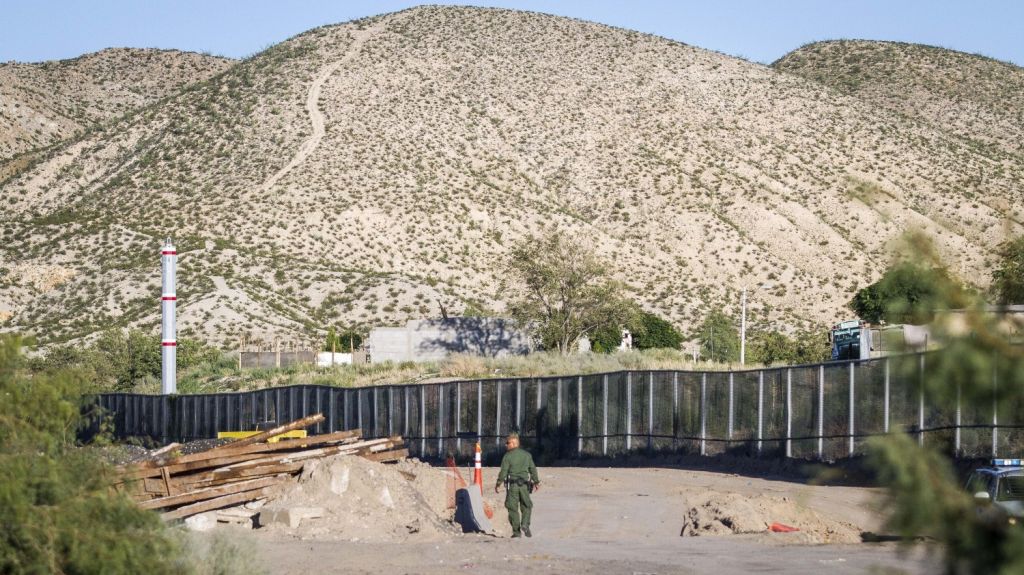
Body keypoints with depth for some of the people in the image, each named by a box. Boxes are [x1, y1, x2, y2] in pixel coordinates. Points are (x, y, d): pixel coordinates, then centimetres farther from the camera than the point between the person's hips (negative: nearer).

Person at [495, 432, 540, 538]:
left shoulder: (508, 456, -6)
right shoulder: (527, 455, 8)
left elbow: (503, 472, -8)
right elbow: (533, 469, 12)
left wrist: (498, 484, 1)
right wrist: (536, 482, 21)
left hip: (512, 485, -3)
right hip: (524, 485, 3)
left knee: (513, 508, 3)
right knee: (526, 506, 13)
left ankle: (516, 531, 2)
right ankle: (525, 524, -9)